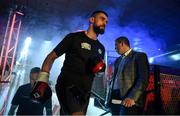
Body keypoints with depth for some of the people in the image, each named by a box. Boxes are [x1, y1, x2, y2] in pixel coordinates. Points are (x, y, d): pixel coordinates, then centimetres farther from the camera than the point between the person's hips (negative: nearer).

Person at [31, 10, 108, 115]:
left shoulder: (101, 48, 17)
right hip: (67, 86, -6)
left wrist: (101, 67, 2)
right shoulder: (74, 37, -1)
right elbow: (51, 57, -1)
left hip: (85, 91, 7)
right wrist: (42, 80, -12)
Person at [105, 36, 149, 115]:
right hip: (114, 100, 6)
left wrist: (132, 97, -21)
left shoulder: (139, 56, 2)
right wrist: (108, 98, 9)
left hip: (129, 102, -6)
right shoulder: (118, 60, 23)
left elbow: (143, 79, -10)